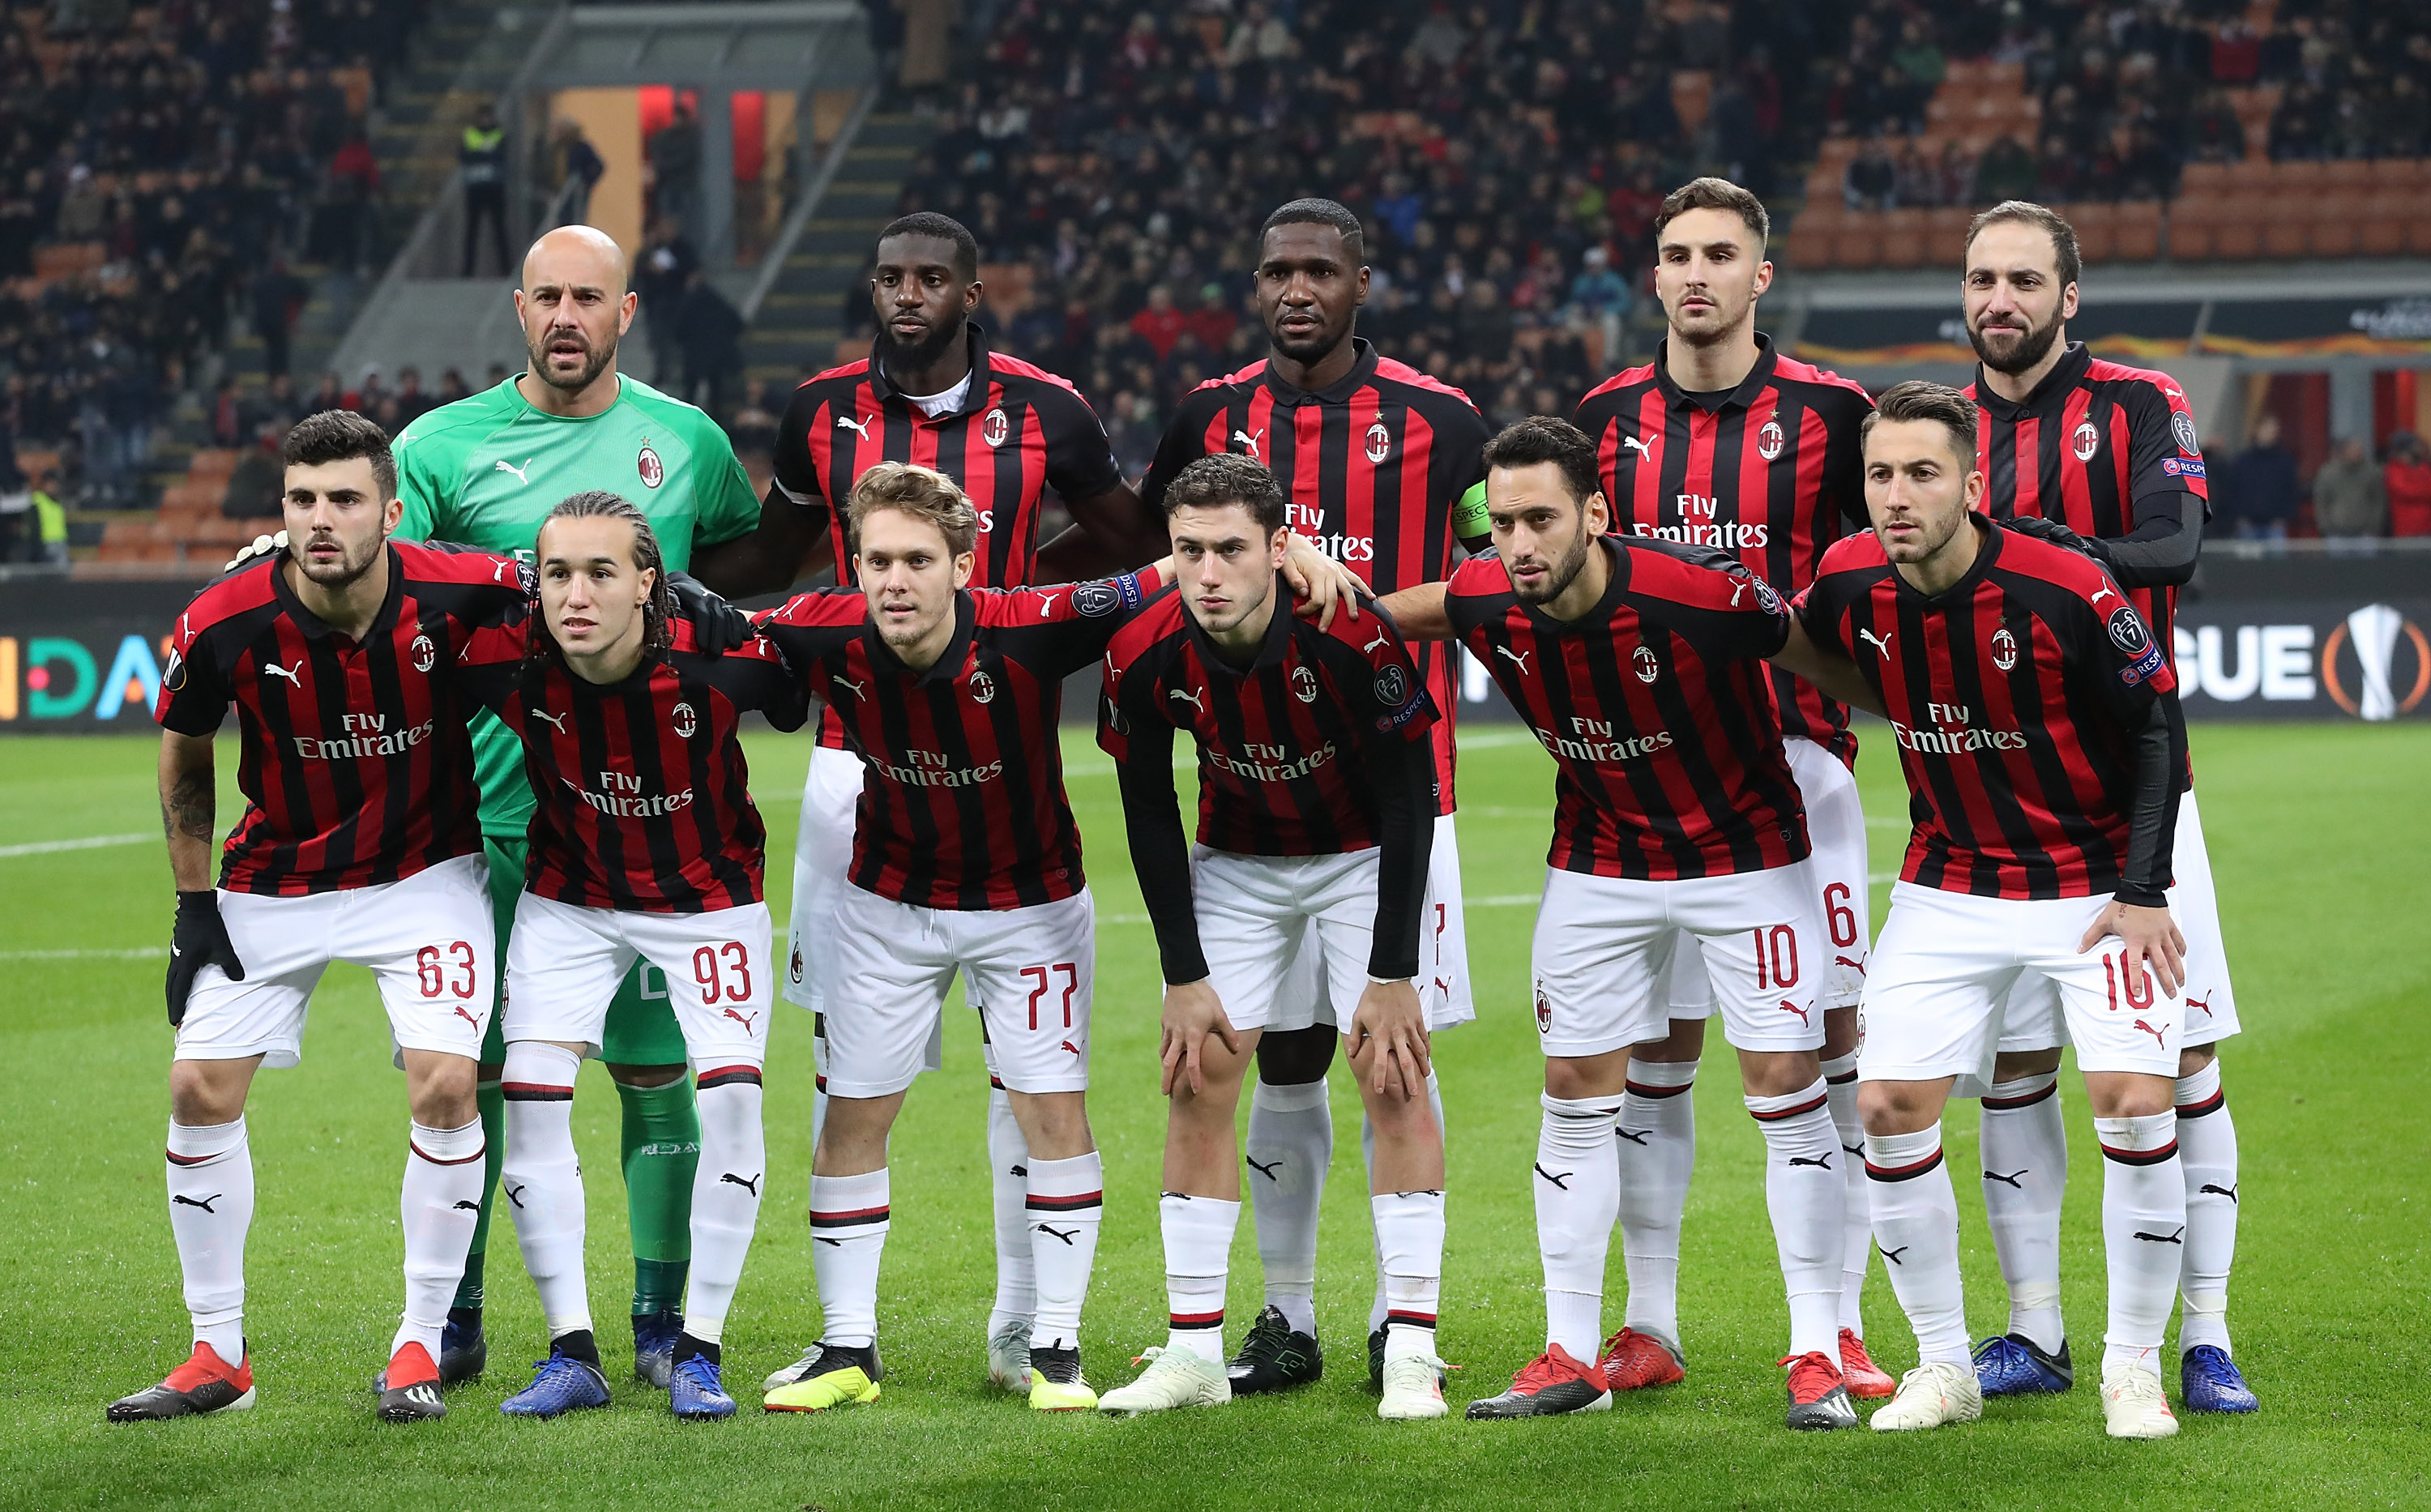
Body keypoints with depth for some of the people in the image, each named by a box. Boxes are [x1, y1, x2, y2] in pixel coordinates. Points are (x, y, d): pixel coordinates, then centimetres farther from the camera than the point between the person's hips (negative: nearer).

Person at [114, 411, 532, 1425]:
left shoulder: (457, 596, -24)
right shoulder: (223, 627, -21)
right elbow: (184, 758, -1)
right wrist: (194, 904, 0)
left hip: (424, 873, -1)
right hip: (274, 878, 1)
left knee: (445, 1087, -15)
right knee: (201, 1088, -4)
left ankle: (419, 1349, 1)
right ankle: (218, 1357, 10)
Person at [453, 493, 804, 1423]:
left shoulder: (717, 658, -30)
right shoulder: (505, 663, -25)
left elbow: (802, 705, -9)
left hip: (708, 895, -1)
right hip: (570, 895, 2)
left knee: (729, 1095, -13)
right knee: (532, 1094, -10)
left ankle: (698, 1351, 1)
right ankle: (571, 1354, 0)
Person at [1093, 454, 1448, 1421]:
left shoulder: (1348, 635, -31)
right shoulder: (1146, 658, -22)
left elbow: (1410, 798, -21)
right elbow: (1148, 815, -6)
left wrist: (1393, 973, -21)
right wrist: (1184, 974, -8)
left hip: (1365, 857, -3)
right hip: (1236, 862, 3)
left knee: (1392, 1078, -12)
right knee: (1197, 1081, -3)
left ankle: (1412, 1355, -8)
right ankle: (1193, 1353, 4)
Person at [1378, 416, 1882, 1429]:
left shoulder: (1698, 595, -31)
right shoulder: (1484, 603, -18)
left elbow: (1842, 670, -16)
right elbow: (1389, 613, 7)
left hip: (1744, 847, -4)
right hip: (1599, 863, 4)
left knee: (1786, 1084, -6)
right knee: (1576, 1089, 5)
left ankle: (1817, 1352, 2)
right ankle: (1571, 1355, 14)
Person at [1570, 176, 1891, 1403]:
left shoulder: (1827, 414, 1)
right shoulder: (1608, 419, 9)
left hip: (1792, 758, -2)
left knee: (1825, 1036, -4)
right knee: (1654, 1048, 4)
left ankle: (1839, 1326, 2)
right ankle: (1649, 1324, 13)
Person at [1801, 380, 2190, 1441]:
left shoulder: (2063, 591, -22)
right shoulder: (1847, 587, -12)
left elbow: (2155, 725, -11)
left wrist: (2141, 891, -13)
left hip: (2096, 883, -4)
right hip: (1950, 890, 4)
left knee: (2134, 1104, -16)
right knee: (1889, 1106, -5)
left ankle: (2133, 1367, 2)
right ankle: (1943, 1367, 11)